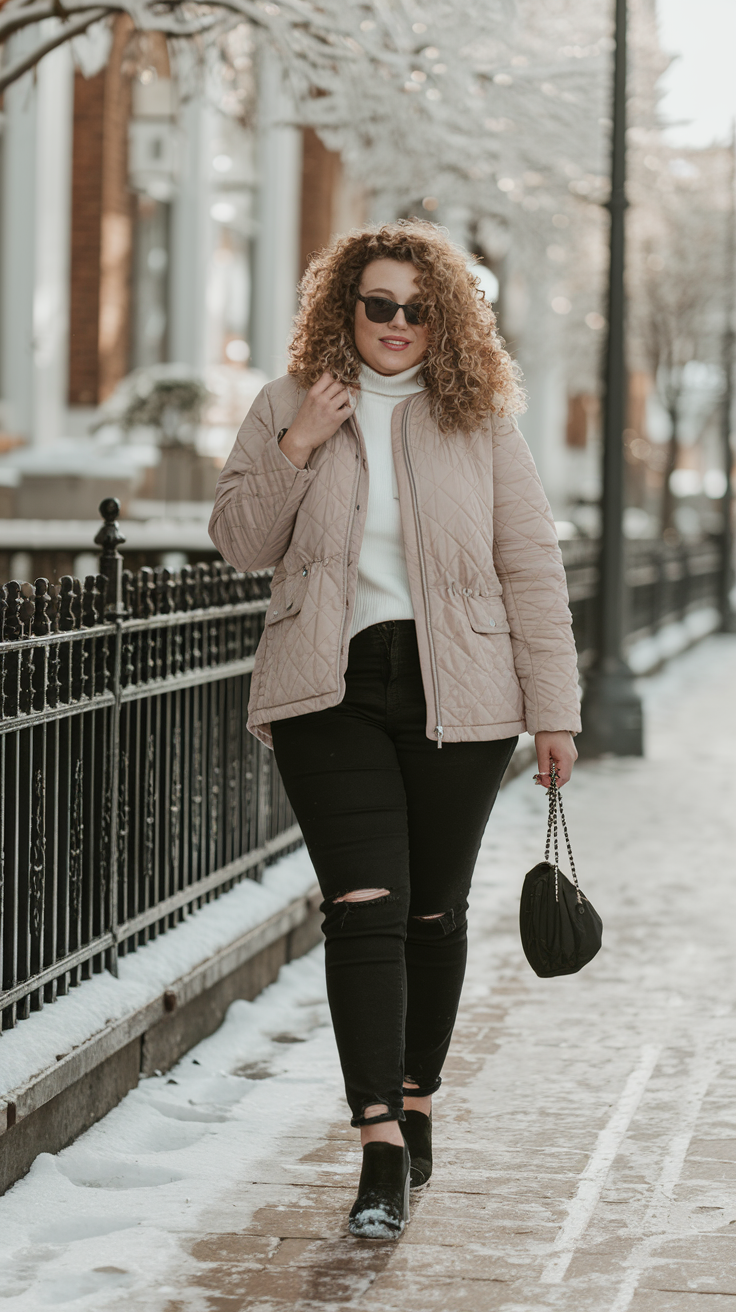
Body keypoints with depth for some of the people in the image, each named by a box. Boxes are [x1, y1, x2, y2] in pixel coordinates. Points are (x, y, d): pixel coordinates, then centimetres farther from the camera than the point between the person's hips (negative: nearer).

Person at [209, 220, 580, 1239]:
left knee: (435, 910, 10)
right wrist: (296, 449, -9)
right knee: (364, 907, -12)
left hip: (455, 692, 1)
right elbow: (239, 542, 6)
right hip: (331, 692, -1)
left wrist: (554, 711, 0)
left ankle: (415, 1105, 29)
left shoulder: (481, 422, 4)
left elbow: (531, 570, 4)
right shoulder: (287, 408, 7)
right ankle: (382, 1147, -16)